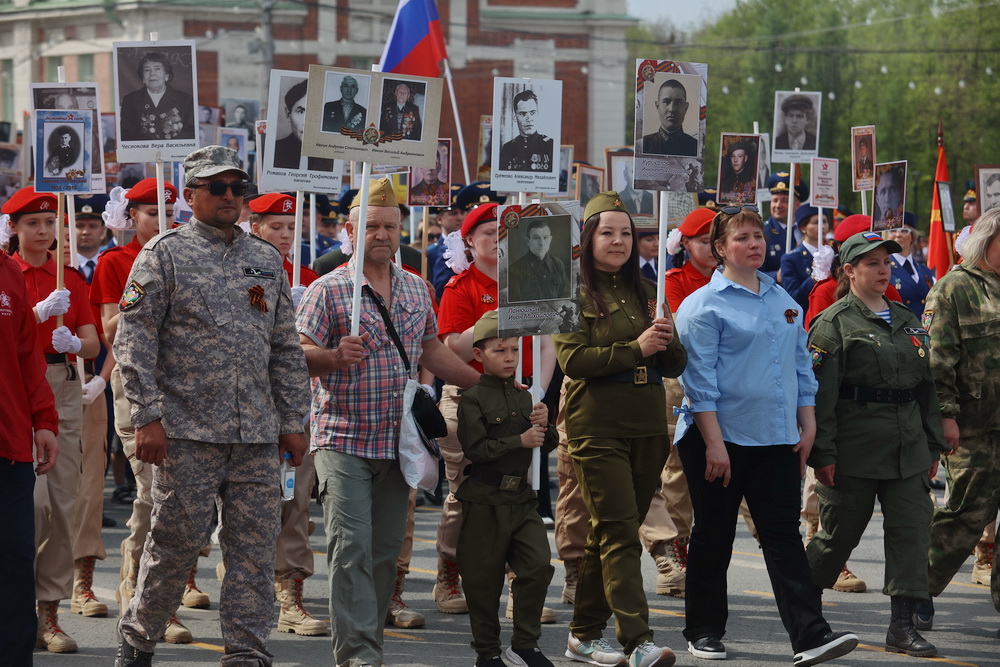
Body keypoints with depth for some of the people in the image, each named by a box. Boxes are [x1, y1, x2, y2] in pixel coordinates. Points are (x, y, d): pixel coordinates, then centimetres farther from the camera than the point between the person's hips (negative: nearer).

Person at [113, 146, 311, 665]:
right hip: (187, 431, -4)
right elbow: (134, 340, -5)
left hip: (258, 433, 5)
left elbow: (285, 347, 17)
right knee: (177, 539, -1)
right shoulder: (164, 255, 0)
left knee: (255, 543, 2)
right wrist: (147, 417, -13)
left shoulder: (266, 259, 15)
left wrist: (291, 420, 12)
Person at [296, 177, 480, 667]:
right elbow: (299, 354, -10)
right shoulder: (327, 290, -4)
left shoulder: (416, 289, 14)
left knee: (385, 552, 6)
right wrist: (335, 356, -30)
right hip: (344, 438, -5)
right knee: (351, 548, -12)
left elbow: (431, 351, 23)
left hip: (398, 440, 5)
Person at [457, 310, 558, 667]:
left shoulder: (524, 397, 11)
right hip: (485, 501, -5)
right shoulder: (473, 400, -7)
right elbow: (476, 449, -17)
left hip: (522, 497, 5)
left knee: (538, 566, -6)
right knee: (484, 579, 2)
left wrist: (544, 425, -7)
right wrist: (520, 441, -18)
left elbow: (549, 445, 14)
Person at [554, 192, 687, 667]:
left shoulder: (646, 292, 15)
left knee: (609, 533, 10)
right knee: (619, 532, -12)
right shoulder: (574, 293, -1)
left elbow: (676, 365, 13)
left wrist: (667, 344, -9)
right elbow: (573, 359, -13)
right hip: (598, 427, -5)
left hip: (647, 427, 6)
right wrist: (636, 348, -19)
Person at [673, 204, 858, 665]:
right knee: (713, 537, 6)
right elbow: (700, 379, -12)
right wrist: (714, 443, -17)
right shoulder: (703, 306, -7)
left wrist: (807, 426, 11)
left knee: (783, 535, -2)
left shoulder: (783, 301, 12)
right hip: (720, 437, -4)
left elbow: (800, 366, 18)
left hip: (776, 438, 4)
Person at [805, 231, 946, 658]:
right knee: (841, 531, 3)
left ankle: (902, 625, -3)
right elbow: (820, 392, -10)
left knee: (911, 527, -4)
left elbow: (926, 385, 19)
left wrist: (933, 445, 16)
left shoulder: (907, 322, 15)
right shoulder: (834, 323, -4)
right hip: (855, 448, -5)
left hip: (906, 447, 5)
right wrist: (822, 452, -15)